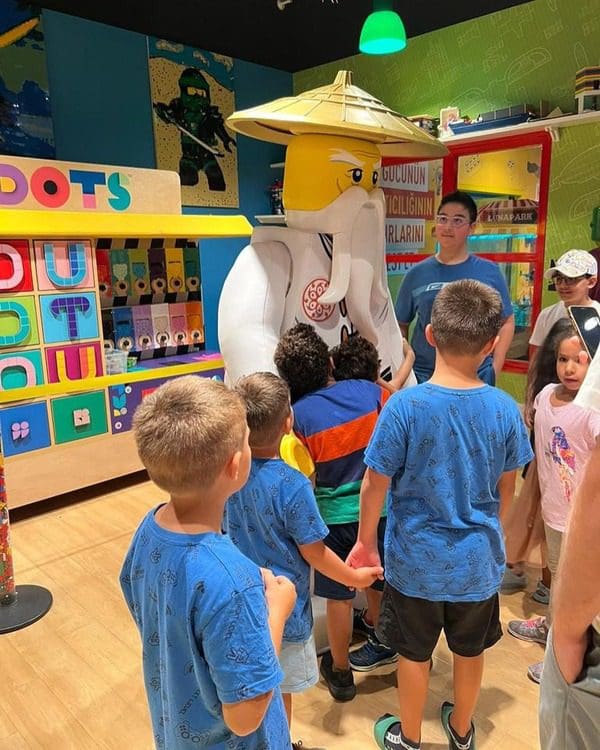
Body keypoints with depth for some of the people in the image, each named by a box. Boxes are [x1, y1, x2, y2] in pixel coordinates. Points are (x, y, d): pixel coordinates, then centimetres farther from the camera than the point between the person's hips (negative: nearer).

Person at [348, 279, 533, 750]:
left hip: (417, 560, -2)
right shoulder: (504, 409, -14)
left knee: (414, 654, 20)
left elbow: (375, 485, -16)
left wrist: (366, 542, 1)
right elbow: (506, 488, 0)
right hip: (479, 559, 3)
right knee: (470, 651, 25)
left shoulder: (404, 405, -23)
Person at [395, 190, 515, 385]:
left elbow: (506, 322, 6)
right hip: (422, 377, 1)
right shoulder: (417, 273, 1)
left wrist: (495, 368, -1)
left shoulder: (489, 271, -1)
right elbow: (401, 325, 7)